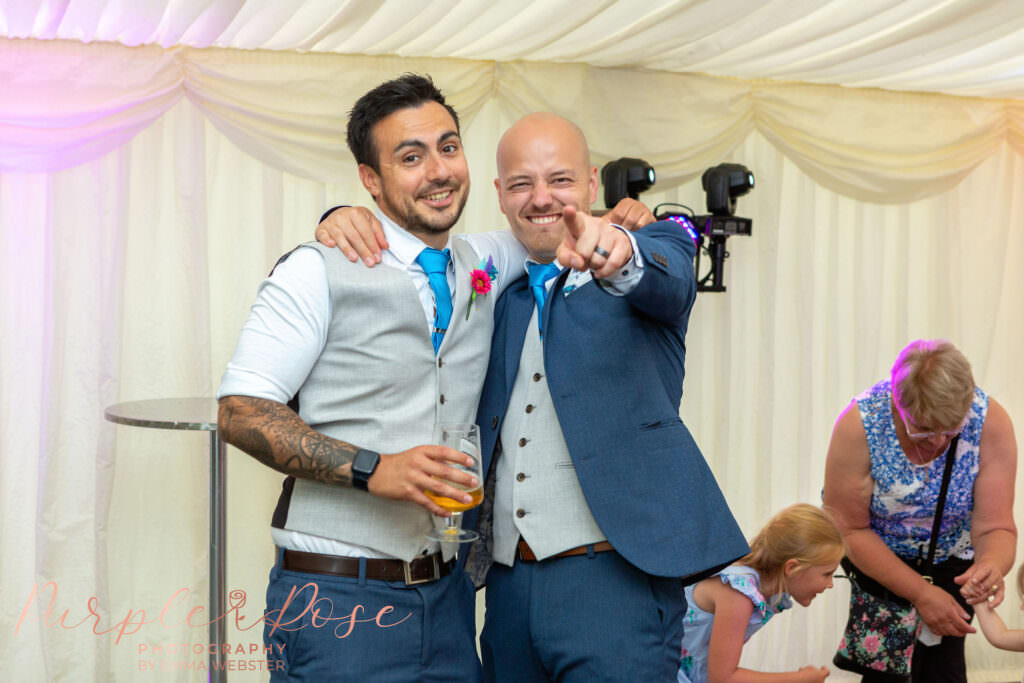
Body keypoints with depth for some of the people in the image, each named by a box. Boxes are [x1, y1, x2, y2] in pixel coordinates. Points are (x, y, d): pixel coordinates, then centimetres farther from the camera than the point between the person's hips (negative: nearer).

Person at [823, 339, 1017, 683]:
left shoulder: (991, 422, -26)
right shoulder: (859, 425, -30)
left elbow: (995, 527, -25)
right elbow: (850, 529, -23)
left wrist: (992, 565, -48)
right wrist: (920, 593, -30)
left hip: (952, 557, 1)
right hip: (876, 552, -1)